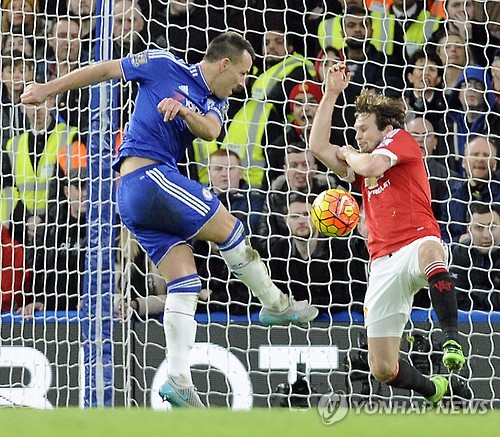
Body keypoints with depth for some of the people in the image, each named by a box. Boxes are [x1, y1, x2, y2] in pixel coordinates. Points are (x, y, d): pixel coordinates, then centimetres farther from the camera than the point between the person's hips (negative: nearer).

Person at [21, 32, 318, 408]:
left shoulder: (215, 103, 17)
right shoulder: (164, 65, -1)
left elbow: (210, 130, -6)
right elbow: (104, 70, 7)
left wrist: (185, 111, -28)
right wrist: (49, 89, 9)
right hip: (148, 175, -8)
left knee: (185, 285, 1)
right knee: (230, 228, -5)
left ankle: (179, 379, -5)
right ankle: (276, 304, 9)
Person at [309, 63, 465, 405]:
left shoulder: (403, 140, 7)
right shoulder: (361, 162, 27)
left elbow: (371, 166, -11)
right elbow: (318, 147, 18)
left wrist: (347, 153, 10)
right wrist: (331, 94, 15)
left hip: (417, 241, -7)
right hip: (383, 261, 7)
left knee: (430, 252, -48)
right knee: (383, 369, 0)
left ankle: (452, 338, -53)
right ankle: (434, 391, 28)